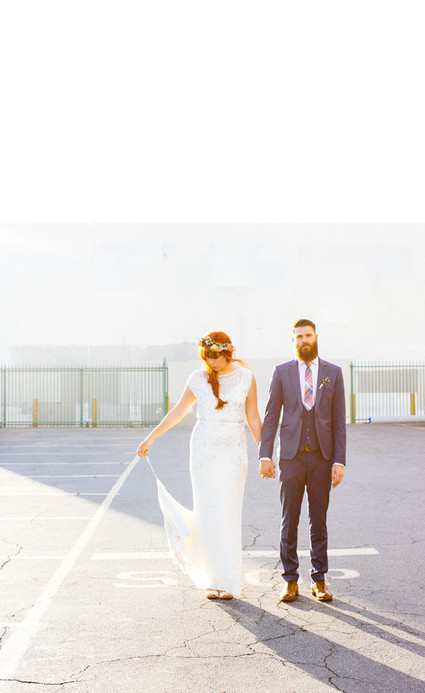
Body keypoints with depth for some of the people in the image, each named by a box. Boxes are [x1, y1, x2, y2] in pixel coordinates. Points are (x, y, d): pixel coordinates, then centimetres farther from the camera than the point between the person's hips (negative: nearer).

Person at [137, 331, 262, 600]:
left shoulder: (246, 378, 1)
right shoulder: (199, 378, 1)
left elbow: (253, 418, 6)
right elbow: (178, 412, 10)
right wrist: (151, 438, 8)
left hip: (234, 451, 0)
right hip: (204, 449, 0)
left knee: (229, 514, 0)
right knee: (209, 512, -1)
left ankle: (227, 581, 12)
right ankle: (212, 579, 11)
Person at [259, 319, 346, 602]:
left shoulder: (333, 373, 3)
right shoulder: (282, 372, 3)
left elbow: (339, 420, 2)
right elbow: (271, 416, 3)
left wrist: (339, 461, -4)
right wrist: (265, 455, -5)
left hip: (322, 457, 0)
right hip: (291, 456, 0)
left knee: (319, 520, 7)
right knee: (289, 520, 3)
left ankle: (320, 579, 17)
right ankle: (291, 580, 13)